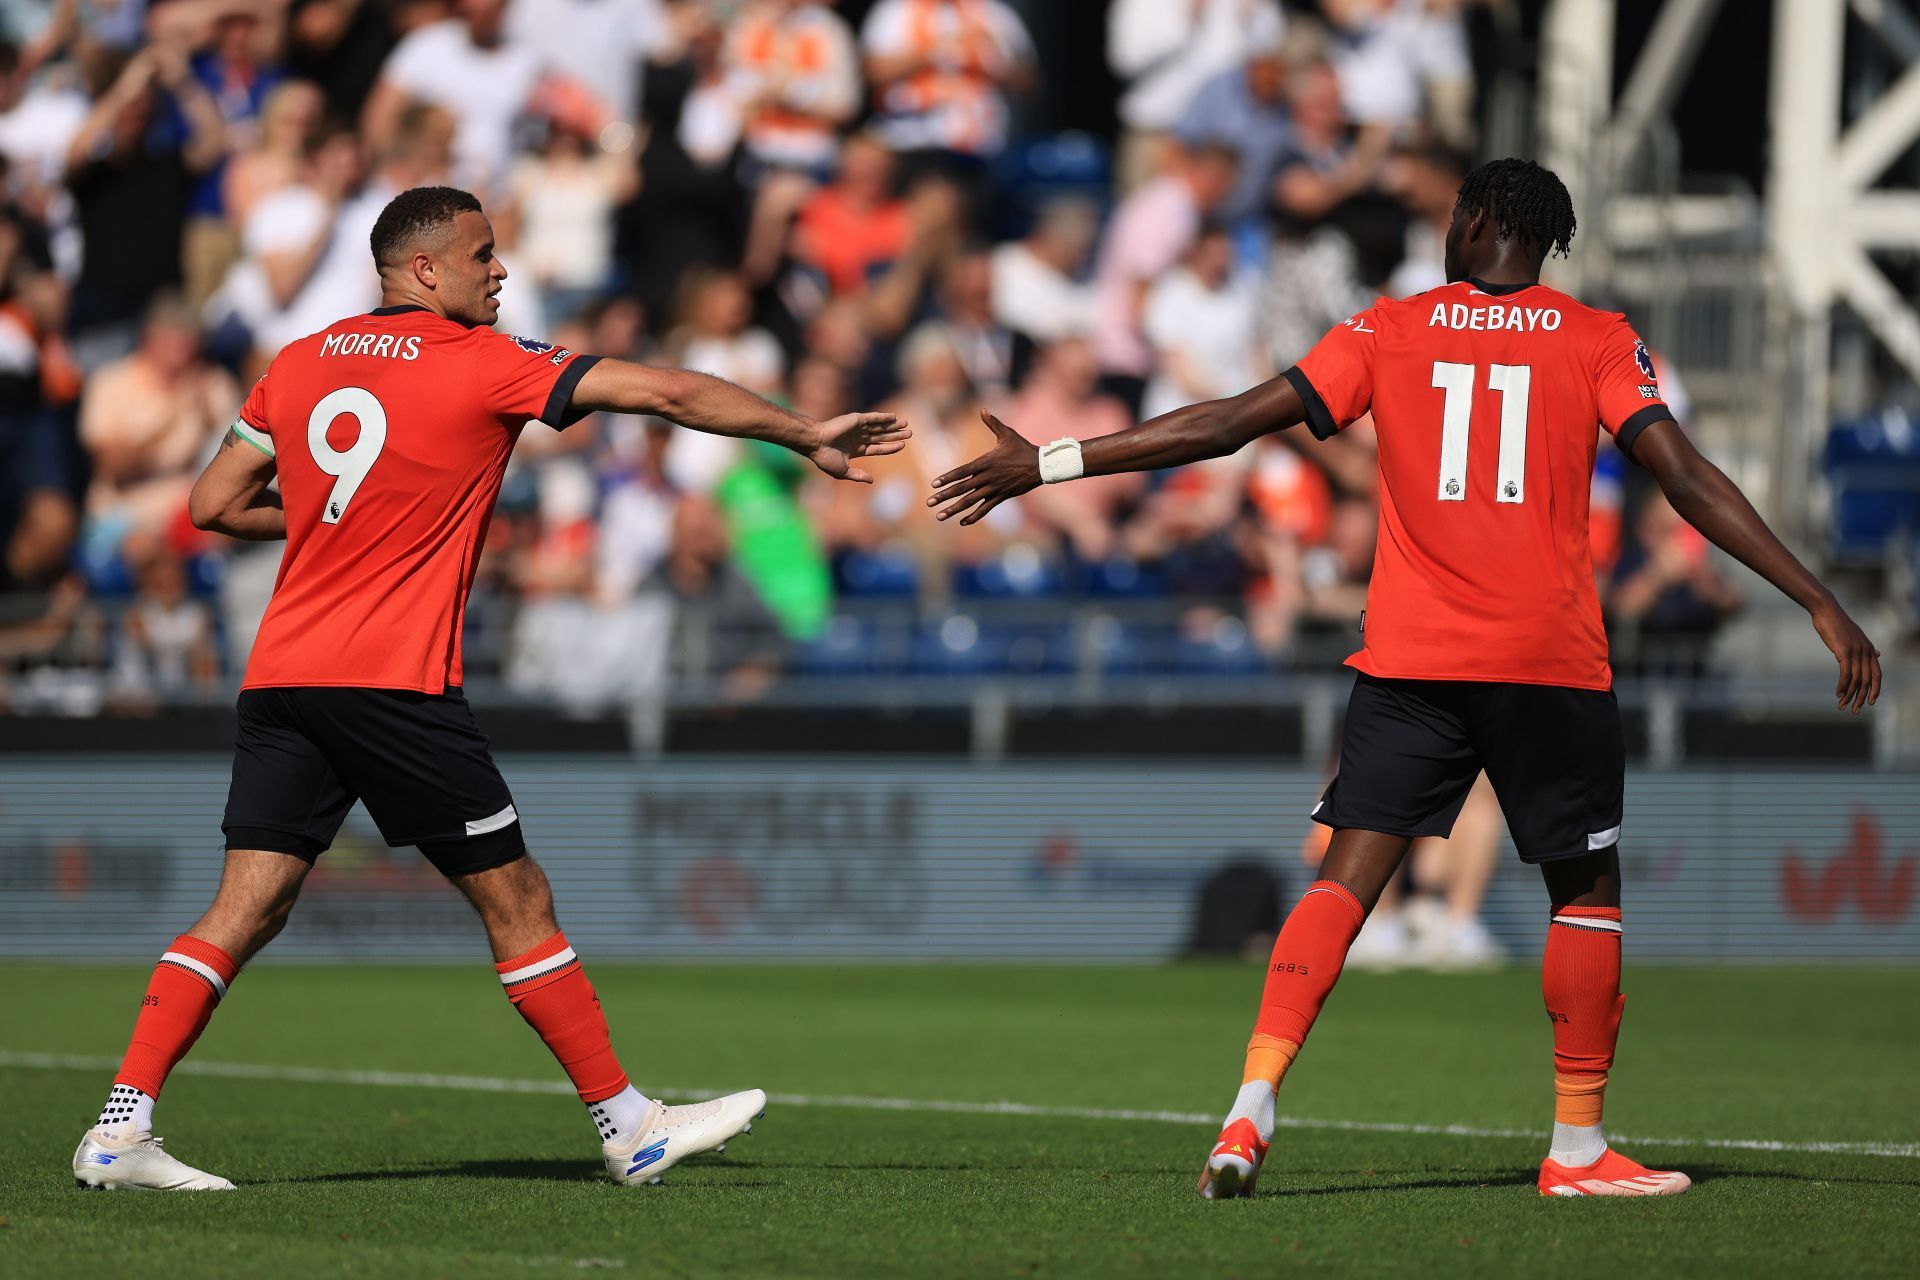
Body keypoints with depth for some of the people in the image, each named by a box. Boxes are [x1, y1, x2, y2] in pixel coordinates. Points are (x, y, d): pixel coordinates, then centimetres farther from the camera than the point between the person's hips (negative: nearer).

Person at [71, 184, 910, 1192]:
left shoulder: (298, 365, 12)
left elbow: (214, 504, 16)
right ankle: (628, 1126, 10)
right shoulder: (484, 364, -3)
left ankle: (120, 1127, -8)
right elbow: (666, 392, -3)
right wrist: (805, 435, 6)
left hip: (280, 674, 6)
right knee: (515, 898, 3)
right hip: (395, 684, -6)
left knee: (245, 908, 3)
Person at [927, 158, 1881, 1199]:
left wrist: (1048, 464, 8)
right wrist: (1820, 604, -4)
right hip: (1553, 664, -1)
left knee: (1346, 879, 0)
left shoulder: (1388, 333, 6)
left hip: (1408, 661, 1)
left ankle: (1252, 1109, -16)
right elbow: (1686, 480, -6)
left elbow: (1225, 426, 3)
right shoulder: (1598, 343, 3)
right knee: (1587, 890, 12)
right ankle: (1577, 1149, 11)